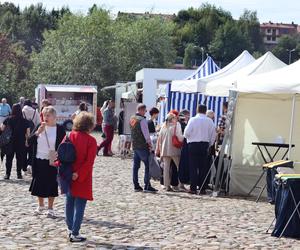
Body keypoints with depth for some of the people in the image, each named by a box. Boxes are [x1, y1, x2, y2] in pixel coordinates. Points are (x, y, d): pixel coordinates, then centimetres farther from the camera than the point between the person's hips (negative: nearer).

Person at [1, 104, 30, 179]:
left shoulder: (8, 119, -6)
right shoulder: (25, 121, -9)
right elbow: (28, 133, -7)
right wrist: (27, 141, 3)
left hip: (10, 142, 1)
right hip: (21, 142, -1)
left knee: (9, 158, 11)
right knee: (20, 158, 11)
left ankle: (7, 174, 10)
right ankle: (19, 174, 12)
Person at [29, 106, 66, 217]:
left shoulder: (60, 129, -6)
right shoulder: (39, 127, 3)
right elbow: (30, 141, -3)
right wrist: (38, 132, -17)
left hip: (52, 162, -3)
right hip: (39, 161, 3)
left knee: (51, 185, 4)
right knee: (39, 184, 11)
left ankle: (50, 208, 18)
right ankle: (40, 206, 31)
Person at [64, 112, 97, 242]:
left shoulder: (69, 136, 1)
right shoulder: (91, 141, -11)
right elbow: (89, 161, -18)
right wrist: (79, 174, -16)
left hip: (68, 176, 5)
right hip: (82, 180, -5)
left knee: (69, 203, 17)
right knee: (79, 205, 1)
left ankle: (71, 230, 27)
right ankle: (75, 234, 0)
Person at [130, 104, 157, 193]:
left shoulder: (131, 119, 10)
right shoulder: (142, 120, -16)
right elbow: (146, 133, -16)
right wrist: (150, 144, -9)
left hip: (134, 145, 9)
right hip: (142, 146, -9)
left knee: (136, 166, 10)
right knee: (148, 165, -4)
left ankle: (136, 186, 12)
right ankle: (147, 186, -7)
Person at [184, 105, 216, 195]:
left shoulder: (193, 120, -6)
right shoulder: (209, 121, 1)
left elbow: (186, 133, -6)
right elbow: (213, 134, 4)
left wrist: (189, 138, 15)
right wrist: (209, 144, 15)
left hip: (193, 144, -2)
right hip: (205, 144, 2)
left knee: (193, 167, 1)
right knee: (203, 168, 6)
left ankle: (193, 188, -2)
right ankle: (202, 189, 5)